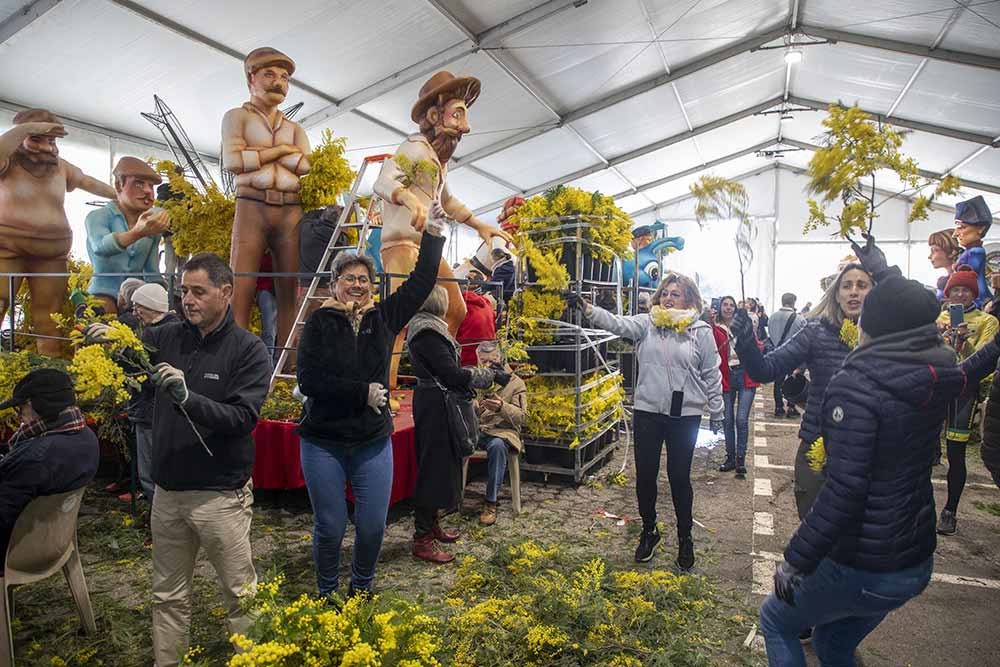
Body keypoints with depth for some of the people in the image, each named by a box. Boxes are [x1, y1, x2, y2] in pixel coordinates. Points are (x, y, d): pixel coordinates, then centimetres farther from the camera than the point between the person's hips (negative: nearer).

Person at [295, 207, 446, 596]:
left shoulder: (384, 317, 4)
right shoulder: (320, 322, -5)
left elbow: (421, 283, 3)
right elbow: (308, 380, -13)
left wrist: (433, 234, -2)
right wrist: (363, 392, -14)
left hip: (373, 442, 3)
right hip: (323, 442, -2)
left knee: (373, 525, 8)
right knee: (330, 526, 7)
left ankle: (361, 588, 34)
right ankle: (327, 593, 32)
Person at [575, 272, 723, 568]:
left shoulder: (701, 331, -1)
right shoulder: (647, 323, 2)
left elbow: (711, 375, 3)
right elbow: (617, 323, -14)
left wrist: (716, 416, 5)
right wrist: (587, 308, -31)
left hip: (685, 415, -1)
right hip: (648, 411, 2)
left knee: (679, 477, 9)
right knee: (645, 474, 10)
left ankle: (685, 537, 31)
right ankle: (649, 531, 32)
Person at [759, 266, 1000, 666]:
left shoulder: (856, 384, -25)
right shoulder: (936, 375, -3)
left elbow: (845, 490, -30)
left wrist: (795, 561, -23)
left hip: (862, 568, -7)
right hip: (917, 561, 7)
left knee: (775, 620, 18)